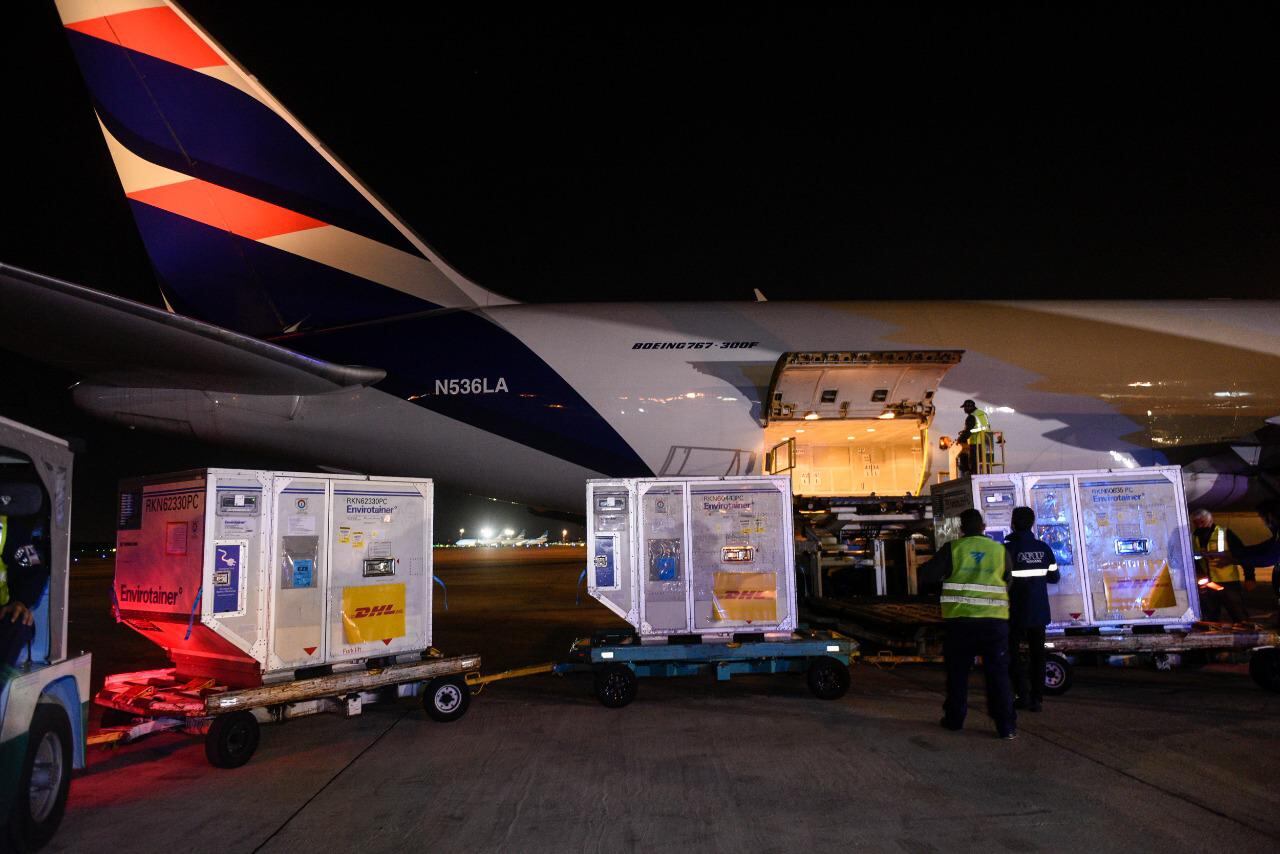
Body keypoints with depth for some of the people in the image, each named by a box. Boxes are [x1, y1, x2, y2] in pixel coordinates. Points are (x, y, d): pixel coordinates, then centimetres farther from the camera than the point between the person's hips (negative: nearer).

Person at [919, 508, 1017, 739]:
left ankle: (955, 718, 21)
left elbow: (928, 573, -5)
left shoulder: (952, 549, -4)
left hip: (960, 620, -1)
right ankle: (1006, 726, 2)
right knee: (998, 674, 6)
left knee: (958, 672, 13)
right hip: (995, 620, 1)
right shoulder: (1000, 550, 3)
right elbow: (1010, 581, 15)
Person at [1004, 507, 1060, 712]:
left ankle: (1022, 695, 3)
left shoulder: (1008, 549, -14)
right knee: (1037, 653, 10)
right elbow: (1054, 577, 8)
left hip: (1016, 612, -4)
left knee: (1013, 652, 8)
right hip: (1039, 611, 4)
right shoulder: (1043, 548, 0)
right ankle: (1036, 698, 10)